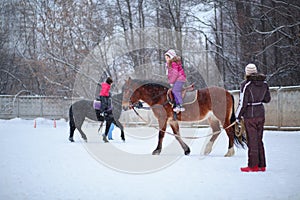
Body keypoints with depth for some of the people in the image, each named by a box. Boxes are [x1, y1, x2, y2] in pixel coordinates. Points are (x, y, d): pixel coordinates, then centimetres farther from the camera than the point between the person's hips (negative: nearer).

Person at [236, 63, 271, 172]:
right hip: (261, 113, 6)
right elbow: (267, 99, 11)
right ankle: (262, 165, 18)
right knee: (259, 140, 15)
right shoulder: (264, 83, 3)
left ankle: (253, 166, 7)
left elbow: (243, 103, -15)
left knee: (252, 140, 3)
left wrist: (238, 116, -4)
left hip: (250, 115, -6)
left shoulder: (246, 85, -15)